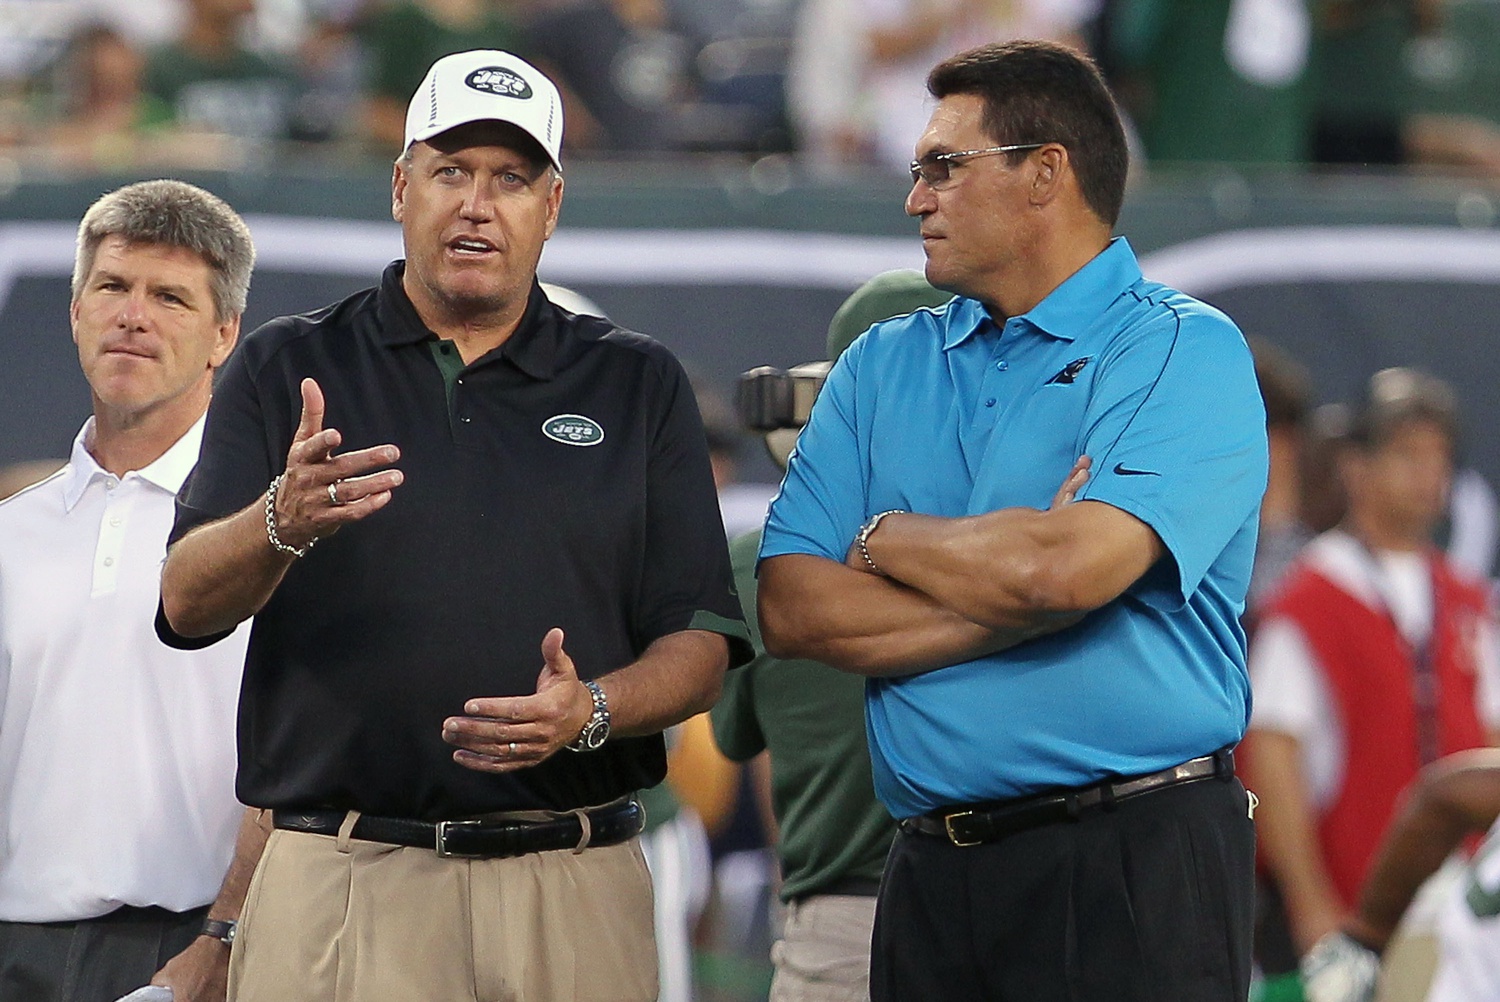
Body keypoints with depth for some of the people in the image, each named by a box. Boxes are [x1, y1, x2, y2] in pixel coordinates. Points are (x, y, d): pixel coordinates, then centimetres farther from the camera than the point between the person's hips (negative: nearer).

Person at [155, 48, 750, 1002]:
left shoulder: (639, 385, 11)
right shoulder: (288, 369, 8)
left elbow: (701, 647, 7)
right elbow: (188, 605, -4)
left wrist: (591, 711, -14)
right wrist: (283, 523, -25)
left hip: (575, 889, 1)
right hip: (342, 879, -1)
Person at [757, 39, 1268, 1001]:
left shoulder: (1184, 352, -4)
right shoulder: (880, 369, 14)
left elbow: (1069, 569, -20)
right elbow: (792, 609, 1)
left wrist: (884, 538, -2)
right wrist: (1018, 600, -11)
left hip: (1135, 864, -5)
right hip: (933, 873, 5)